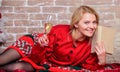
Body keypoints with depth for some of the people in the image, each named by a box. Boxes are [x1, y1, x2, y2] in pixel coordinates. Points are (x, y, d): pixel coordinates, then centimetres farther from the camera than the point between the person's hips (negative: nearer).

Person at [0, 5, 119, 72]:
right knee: (27, 42, -27)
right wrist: (41, 45, -39)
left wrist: (102, 61, -34)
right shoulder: (59, 31, -25)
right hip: (40, 56, 0)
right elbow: (40, 57, -17)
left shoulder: (93, 45, -20)